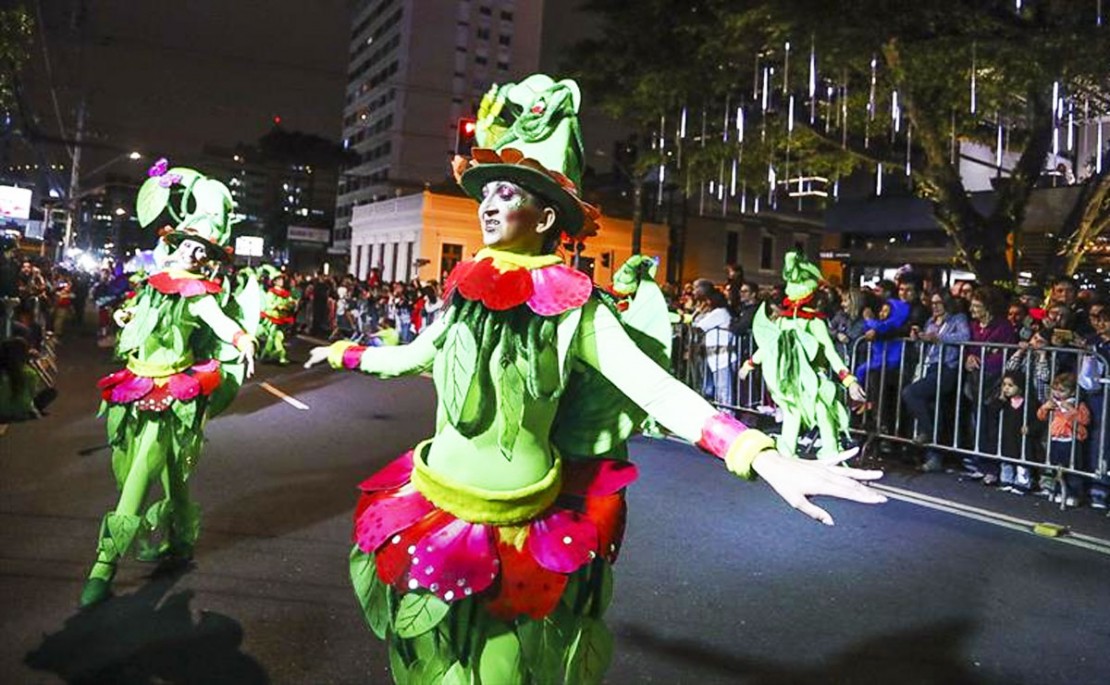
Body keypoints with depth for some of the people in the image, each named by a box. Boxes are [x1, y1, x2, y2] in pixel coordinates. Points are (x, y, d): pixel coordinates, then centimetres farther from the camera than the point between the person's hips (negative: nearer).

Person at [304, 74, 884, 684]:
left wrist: (768, 460, -39)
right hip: (433, 514, 6)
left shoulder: (571, 306, -16)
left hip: (514, 532, -5)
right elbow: (413, 355, 19)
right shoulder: (465, 291, 1)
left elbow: (659, 391, -26)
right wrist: (343, 354, 34)